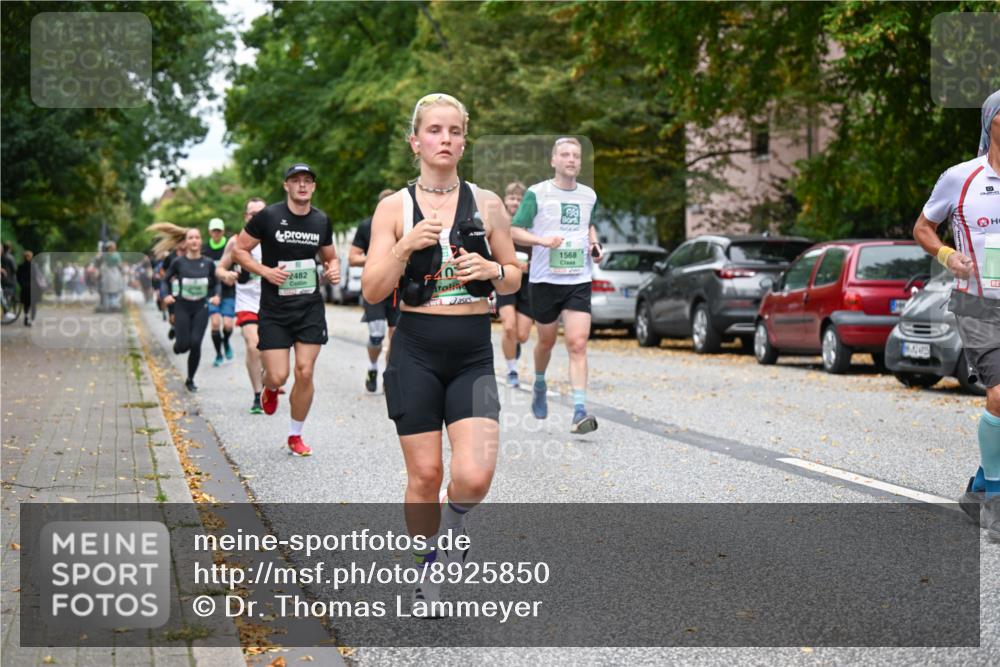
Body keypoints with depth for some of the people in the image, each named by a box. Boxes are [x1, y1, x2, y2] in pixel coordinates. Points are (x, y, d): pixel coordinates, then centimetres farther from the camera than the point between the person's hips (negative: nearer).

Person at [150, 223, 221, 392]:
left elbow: (215, 283, 11)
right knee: (183, 345, -7)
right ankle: (176, 344, 35)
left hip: (201, 308, 1)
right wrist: (166, 295, -12)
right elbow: (165, 281, 4)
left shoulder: (208, 263, 0)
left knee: (195, 344, -9)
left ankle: (190, 380, 9)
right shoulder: (179, 262, -5)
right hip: (182, 307, -1)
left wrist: (216, 295, -8)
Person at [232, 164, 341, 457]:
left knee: (305, 372, -3)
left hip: (310, 307, 3)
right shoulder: (267, 217, -7)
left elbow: (330, 257, 20)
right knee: (278, 375, -7)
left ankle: (295, 435, 15)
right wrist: (265, 271, -15)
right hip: (274, 311, -3)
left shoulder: (321, 221, 5)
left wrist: (334, 269, -3)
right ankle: (270, 389, 33)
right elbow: (238, 250, -1)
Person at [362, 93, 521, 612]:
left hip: (473, 354, 1)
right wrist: (407, 245, -18)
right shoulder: (394, 208, 0)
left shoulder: (486, 204, 5)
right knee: (425, 474, 3)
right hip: (416, 353, -1)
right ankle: (425, 572, 25)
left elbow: (513, 280, 13)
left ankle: (452, 532, 18)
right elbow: (372, 292, -4)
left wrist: (492, 269, -9)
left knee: (474, 476, -14)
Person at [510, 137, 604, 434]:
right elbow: (514, 231, -5)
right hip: (545, 278, -2)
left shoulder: (589, 195, 9)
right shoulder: (537, 193, -4)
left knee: (577, 343, -11)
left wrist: (594, 245, 8)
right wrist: (542, 240, -21)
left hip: (579, 280, 2)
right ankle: (539, 386, 44)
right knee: (546, 341, 13)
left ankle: (579, 411, -17)